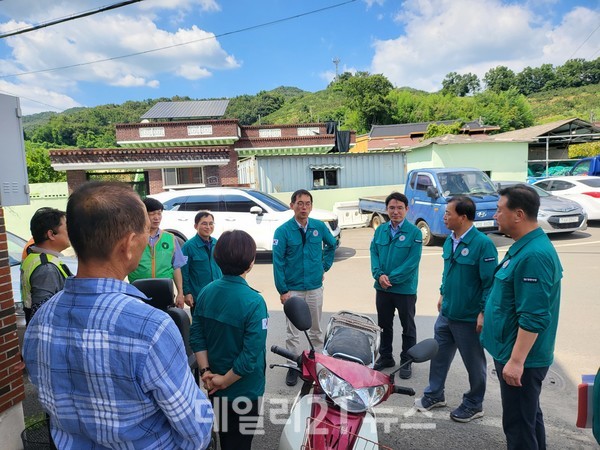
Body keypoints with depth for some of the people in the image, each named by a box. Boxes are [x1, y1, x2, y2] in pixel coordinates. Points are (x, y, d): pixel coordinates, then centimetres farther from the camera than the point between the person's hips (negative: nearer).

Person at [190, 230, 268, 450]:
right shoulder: (254, 302, -28)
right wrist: (225, 381, -14)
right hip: (244, 390, -5)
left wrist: (206, 371, -4)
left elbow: (196, 336, -4)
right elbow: (251, 355, -27)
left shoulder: (206, 292, -9)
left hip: (215, 386, 6)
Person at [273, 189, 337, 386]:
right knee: (293, 331, 8)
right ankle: (294, 366, 23)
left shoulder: (319, 227, -2)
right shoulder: (283, 231, -10)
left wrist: (325, 266, 10)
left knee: (316, 329, 16)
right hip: (293, 289, -2)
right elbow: (278, 262, -11)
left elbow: (332, 245, 17)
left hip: (315, 287, 3)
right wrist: (282, 290, -13)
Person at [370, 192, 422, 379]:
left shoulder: (414, 232, -11)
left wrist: (391, 278, -19)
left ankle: (406, 362, 29)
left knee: (408, 327, 12)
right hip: (382, 288, 4)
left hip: (405, 289, -4)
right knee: (384, 325, 18)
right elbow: (374, 253, 2)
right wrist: (379, 275, -15)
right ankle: (385, 357, 36)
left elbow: (412, 261, -17)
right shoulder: (380, 230, 4)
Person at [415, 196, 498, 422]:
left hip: (469, 317, -7)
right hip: (446, 313, 7)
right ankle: (434, 395, 36)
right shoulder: (449, 241, 3)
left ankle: (474, 405, 32)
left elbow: (490, 282, -19)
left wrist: (484, 313, -19)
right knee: (438, 354, 18)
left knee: (474, 363, 13)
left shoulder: (483, 244, -20)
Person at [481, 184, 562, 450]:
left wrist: (516, 360, -24)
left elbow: (534, 318, -28)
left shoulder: (534, 255, -25)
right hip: (513, 352, 10)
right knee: (529, 416, 24)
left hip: (520, 358, -10)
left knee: (518, 423, 5)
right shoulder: (524, 247, 8)